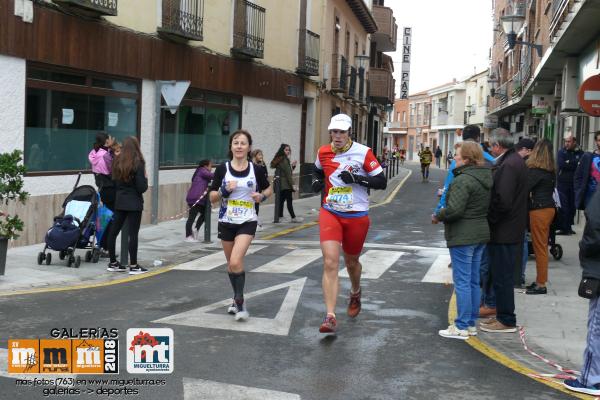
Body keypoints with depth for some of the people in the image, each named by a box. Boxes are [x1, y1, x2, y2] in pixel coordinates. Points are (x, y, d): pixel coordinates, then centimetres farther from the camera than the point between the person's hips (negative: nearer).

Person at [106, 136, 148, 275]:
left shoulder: (117, 162, 4)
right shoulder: (138, 164, -13)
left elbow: (115, 182, 13)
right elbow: (142, 187, -15)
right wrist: (145, 178, 2)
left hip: (119, 202, 6)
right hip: (134, 203, -6)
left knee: (113, 231, 10)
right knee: (133, 234, -2)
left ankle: (113, 263, 19)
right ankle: (133, 266, 2)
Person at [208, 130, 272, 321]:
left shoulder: (255, 170, -2)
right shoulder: (222, 168, -2)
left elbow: (268, 189, 14)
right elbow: (212, 197, 1)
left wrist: (262, 196, -8)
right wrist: (224, 190, -18)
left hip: (247, 222, -2)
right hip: (226, 222, 2)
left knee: (236, 262, -19)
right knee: (231, 263, 15)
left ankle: (239, 302, -5)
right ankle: (238, 298, 36)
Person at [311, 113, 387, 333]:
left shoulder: (363, 152, -9)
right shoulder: (323, 152, 1)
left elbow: (382, 182, -9)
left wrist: (357, 178, -22)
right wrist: (316, 181, 3)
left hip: (357, 215, -1)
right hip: (330, 213, 1)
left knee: (351, 261, 16)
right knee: (330, 263, -14)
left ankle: (355, 293, 51)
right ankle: (330, 317, -14)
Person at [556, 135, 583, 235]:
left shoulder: (580, 153, 6)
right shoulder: (561, 152, 4)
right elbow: (561, 164, -12)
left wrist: (568, 163, -11)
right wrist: (575, 164, -11)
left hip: (575, 184, 2)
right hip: (562, 183, -2)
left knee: (572, 206, 6)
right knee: (563, 206, -5)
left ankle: (568, 226, 17)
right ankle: (563, 227, -2)